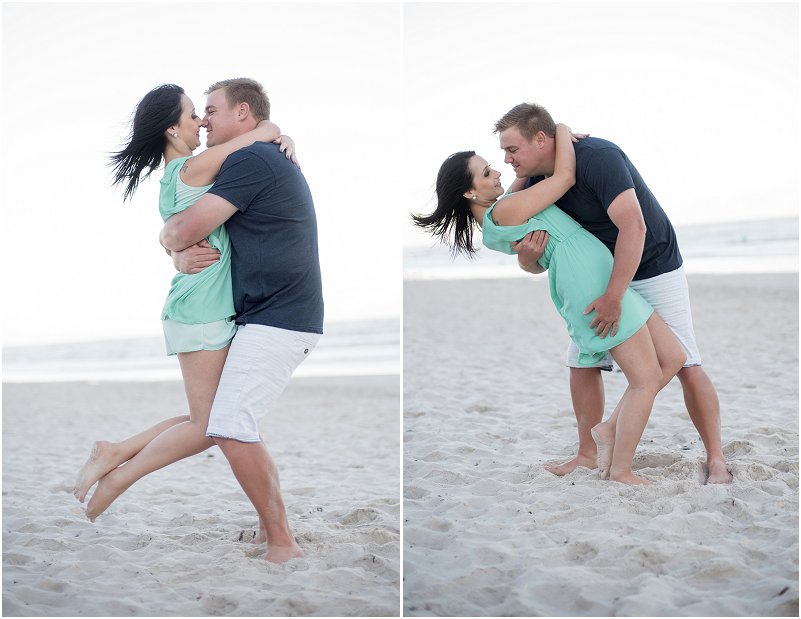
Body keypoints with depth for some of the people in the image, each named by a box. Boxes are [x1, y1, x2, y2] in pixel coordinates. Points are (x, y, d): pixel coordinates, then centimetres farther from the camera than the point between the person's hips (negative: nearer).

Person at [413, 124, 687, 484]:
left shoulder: (492, 227, 14)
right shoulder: (504, 211, -14)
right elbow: (565, 177, -9)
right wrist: (563, 130, 5)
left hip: (606, 284, 10)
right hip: (594, 288, -10)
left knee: (672, 359, 11)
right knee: (646, 379, -6)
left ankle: (611, 430, 15)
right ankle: (620, 473, 1)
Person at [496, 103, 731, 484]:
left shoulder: (597, 157, -29)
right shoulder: (535, 184, -6)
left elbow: (633, 227, -37)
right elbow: (534, 264, -2)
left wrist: (613, 296, -40)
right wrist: (527, 256, -27)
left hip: (654, 269, -7)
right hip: (600, 275, 7)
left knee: (686, 366, -9)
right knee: (582, 363, 2)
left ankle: (716, 460, -1)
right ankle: (588, 455, 14)